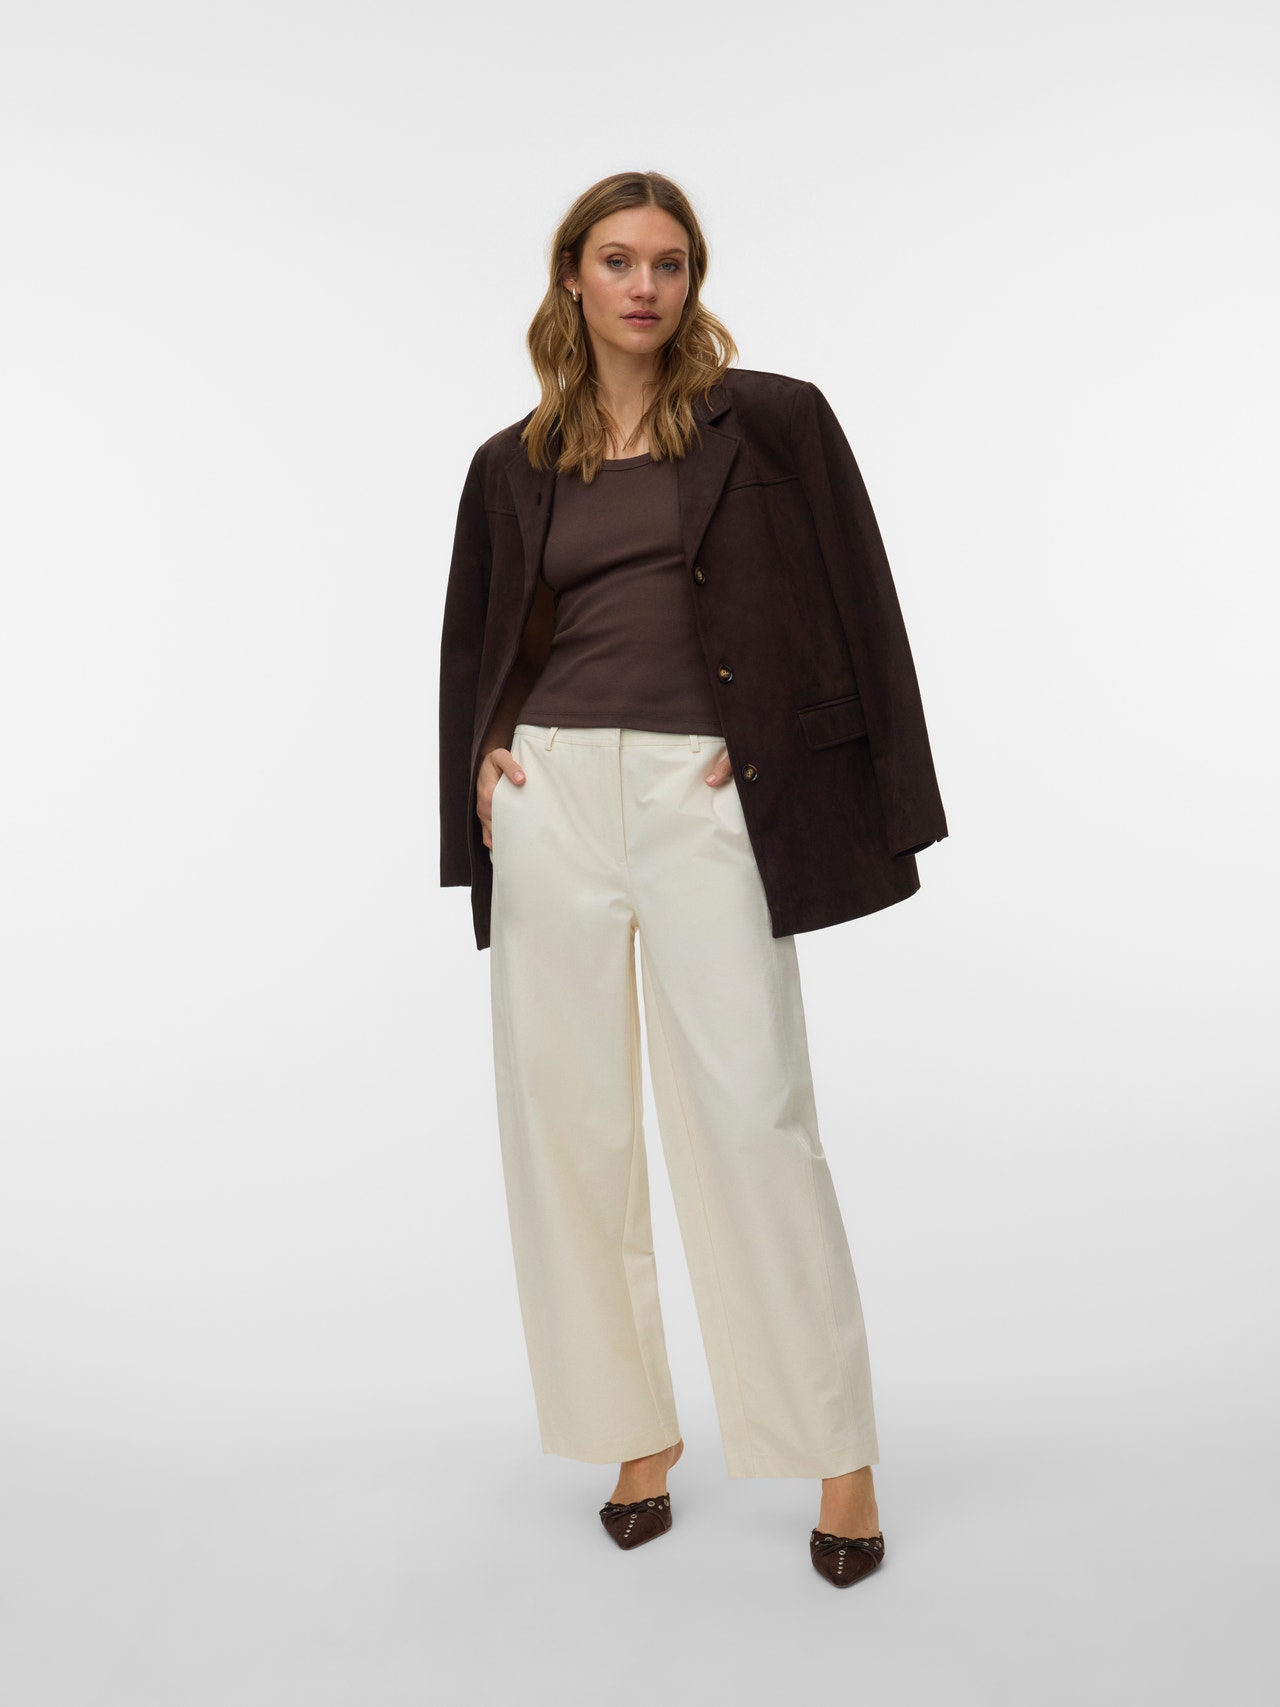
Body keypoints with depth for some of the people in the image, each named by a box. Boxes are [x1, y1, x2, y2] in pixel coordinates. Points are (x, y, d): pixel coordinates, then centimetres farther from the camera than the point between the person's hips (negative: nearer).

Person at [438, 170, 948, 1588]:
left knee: (751, 1113, -8)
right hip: (552, 795, 4)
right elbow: (474, 643, 23)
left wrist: (784, 756, -6)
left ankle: (841, 1461, 5)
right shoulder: (514, 464, 13)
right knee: (568, 1117, 5)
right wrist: (483, 759, 6)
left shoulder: (771, 421, 4)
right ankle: (634, 1437, 19)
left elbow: (854, 608, 2)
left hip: (704, 794, -3)